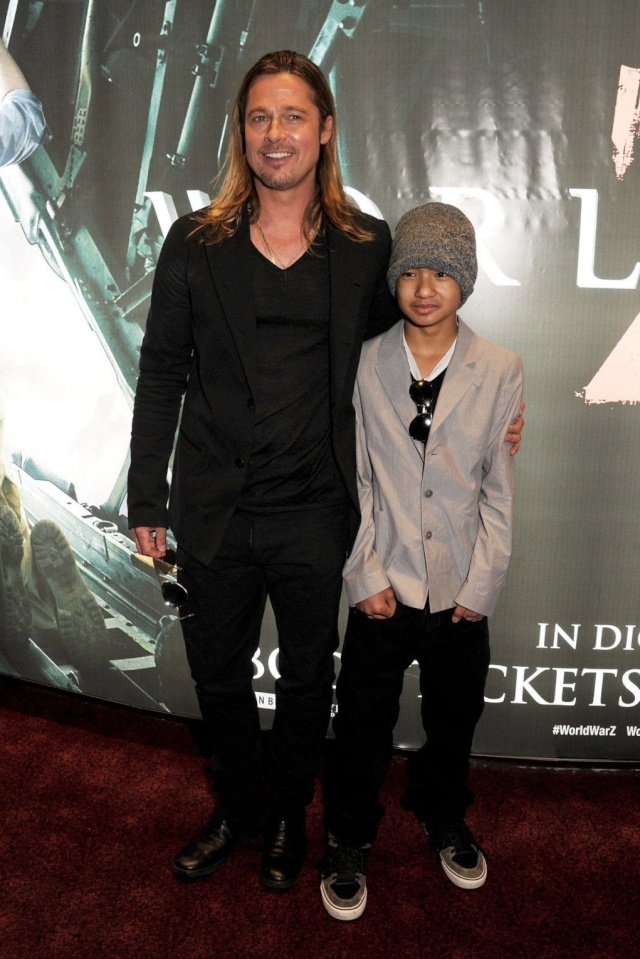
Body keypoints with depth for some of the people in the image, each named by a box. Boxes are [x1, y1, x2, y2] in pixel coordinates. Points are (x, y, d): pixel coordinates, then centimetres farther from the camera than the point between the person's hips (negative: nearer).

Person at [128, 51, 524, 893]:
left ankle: (286, 816, 45)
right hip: (213, 514, 1)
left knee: (306, 680, 17)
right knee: (218, 675, 18)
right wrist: (147, 499, 0)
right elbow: (162, 373, 1)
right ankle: (238, 807, 46)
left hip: (314, 516, 0)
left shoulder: (367, 247, -1)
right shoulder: (195, 242, -1)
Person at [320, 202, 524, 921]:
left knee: (454, 723, 19)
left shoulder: (500, 371, -3)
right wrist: (366, 577, -7)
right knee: (363, 726, 11)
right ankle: (348, 841, 36)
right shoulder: (364, 364, -4)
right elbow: (352, 479, -2)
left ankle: (443, 820, 48)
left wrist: (480, 587, -4)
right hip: (383, 590, -1)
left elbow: (500, 490, -1)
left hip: (462, 593, 1)